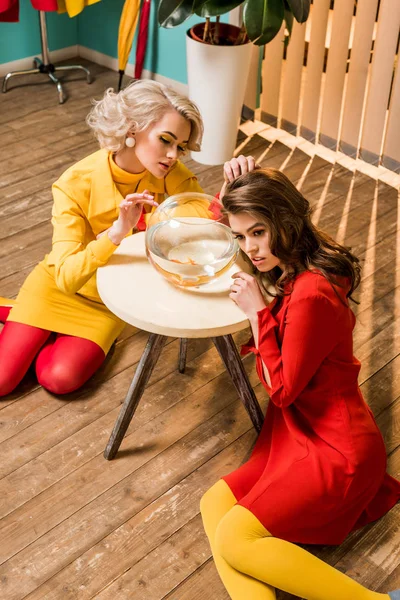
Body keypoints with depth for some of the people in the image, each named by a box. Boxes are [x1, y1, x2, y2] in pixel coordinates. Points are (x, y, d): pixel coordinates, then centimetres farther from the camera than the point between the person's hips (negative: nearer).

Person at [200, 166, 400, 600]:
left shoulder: (311, 295, -25)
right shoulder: (291, 267, 2)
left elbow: (282, 389, -17)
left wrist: (257, 311, -18)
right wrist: (233, 192, 4)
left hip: (334, 450, -9)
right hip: (296, 431, 10)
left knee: (234, 540, -16)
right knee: (215, 504, -1)